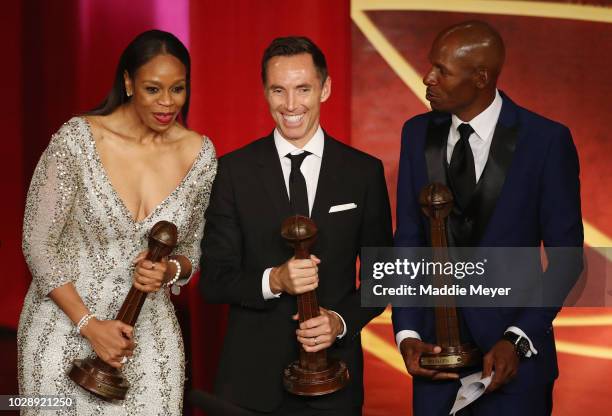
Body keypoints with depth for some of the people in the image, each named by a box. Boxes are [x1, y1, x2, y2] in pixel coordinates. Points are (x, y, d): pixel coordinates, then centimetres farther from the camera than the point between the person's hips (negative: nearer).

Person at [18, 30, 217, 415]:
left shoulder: (199, 153, -3)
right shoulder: (76, 140, -13)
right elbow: (38, 243, -8)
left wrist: (169, 270, -14)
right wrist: (89, 325, -13)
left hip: (148, 336, 3)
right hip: (65, 328, -2)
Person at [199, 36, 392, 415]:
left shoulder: (365, 172, 0)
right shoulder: (234, 170, -2)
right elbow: (214, 278, -3)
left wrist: (342, 320, -11)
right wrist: (272, 281, -20)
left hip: (334, 372, 1)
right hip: (253, 375, 0)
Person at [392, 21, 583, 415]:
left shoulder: (546, 139, -10)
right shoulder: (418, 134, 1)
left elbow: (566, 255, -6)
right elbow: (408, 241, 4)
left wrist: (519, 340, -14)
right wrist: (406, 332, -6)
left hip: (514, 353, -3)